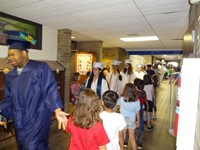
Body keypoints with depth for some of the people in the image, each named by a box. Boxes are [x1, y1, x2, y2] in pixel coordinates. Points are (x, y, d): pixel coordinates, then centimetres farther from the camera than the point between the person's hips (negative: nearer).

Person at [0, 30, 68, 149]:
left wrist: (57, 111, -26)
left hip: (37, 118, -6)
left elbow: (51, 90, -16)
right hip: (19, 121, 6)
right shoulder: (10, 76, 9)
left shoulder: (41, 68, -9)